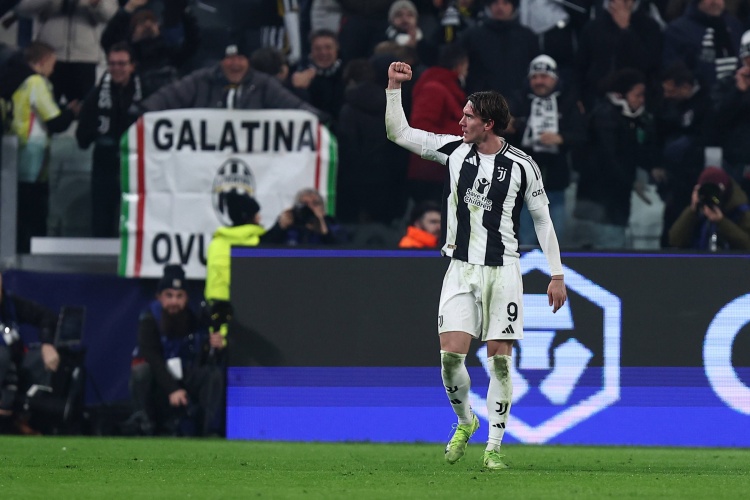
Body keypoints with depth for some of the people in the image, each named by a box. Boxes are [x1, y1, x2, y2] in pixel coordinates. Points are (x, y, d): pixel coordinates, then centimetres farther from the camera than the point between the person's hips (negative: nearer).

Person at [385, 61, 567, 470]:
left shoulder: (521, 166, -5)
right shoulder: (454, 149, 2)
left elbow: (543, 219, 3)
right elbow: (398, 132, 8)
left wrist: (557, 274, 2)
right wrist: (394, 87, -4)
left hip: (503, 270, -2)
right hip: (461, 269, 2)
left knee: (500, 359, -2)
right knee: (451, 355, -10)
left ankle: (494, 446, 7)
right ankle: (464, 422, 18)